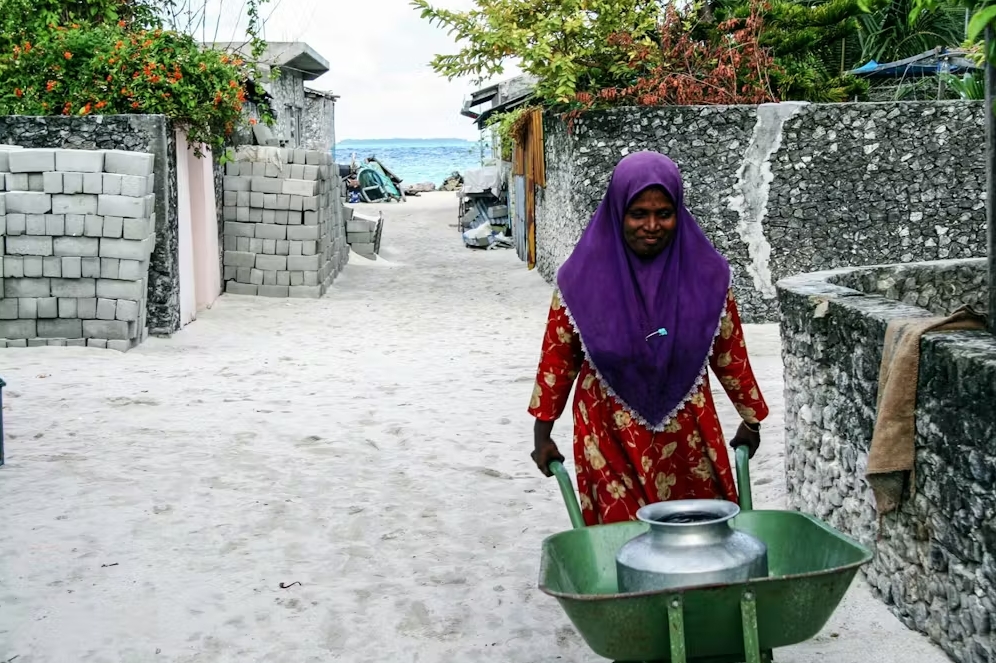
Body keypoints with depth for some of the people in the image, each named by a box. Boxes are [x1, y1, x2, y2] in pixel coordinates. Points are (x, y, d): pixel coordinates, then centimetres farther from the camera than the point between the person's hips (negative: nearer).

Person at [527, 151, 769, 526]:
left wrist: (750, 420, 15)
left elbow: (730, 354, 7)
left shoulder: (705, 274, -4)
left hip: (687, 439, 2)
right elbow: (558, 359, 2)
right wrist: (542, 435, 5)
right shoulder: (584, 278, -7)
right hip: (610, 440, -1)